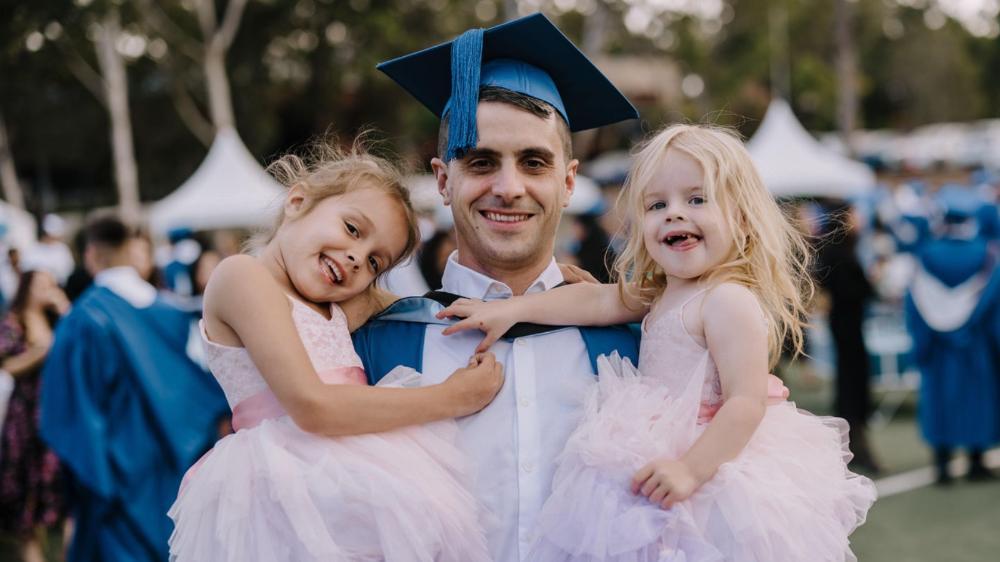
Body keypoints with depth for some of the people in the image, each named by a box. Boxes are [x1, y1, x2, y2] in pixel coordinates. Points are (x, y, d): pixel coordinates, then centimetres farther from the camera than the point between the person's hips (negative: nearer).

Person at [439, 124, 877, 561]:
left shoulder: (729, 300, -18)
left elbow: (746, 404, -24)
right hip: (655, 465, 8)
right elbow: (596, 300, 16)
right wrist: (509, 309, 10)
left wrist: (692, 469, -30)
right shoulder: (663, 295, 11)